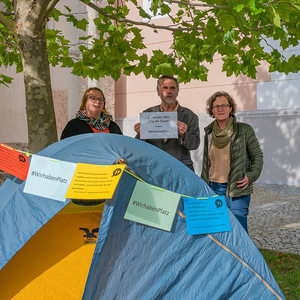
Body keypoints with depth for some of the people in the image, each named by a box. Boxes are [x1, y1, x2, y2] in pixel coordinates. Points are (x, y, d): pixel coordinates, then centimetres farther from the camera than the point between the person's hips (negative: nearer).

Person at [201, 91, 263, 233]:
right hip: (213, 189, 4)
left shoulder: (244, 130, -1)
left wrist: (251, 176, -10)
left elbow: (257, 156, 5)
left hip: (237, 190, -3)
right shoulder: (209, 132, 10)